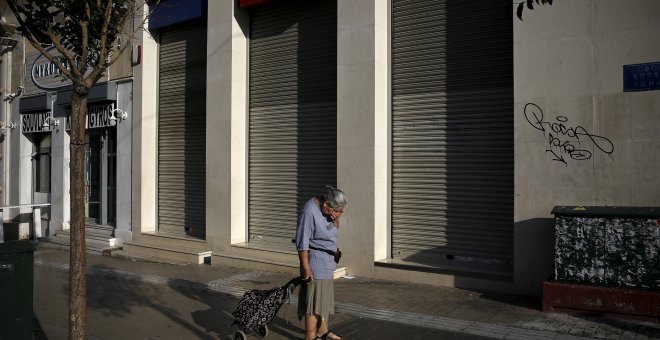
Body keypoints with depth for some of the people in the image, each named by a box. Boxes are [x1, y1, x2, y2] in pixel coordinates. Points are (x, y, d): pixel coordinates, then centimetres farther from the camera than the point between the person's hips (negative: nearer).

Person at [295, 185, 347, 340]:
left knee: (325, 298, 19)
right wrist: (306, 267, -21)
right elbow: (302, 242, -22)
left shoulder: (325, 208, 3)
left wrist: (335, 219, -5)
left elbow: (334, 230, 16)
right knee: (314, 301, -6)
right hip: (315, 263, -9)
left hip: (327, 262, 9)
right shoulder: (309, 212, -23)